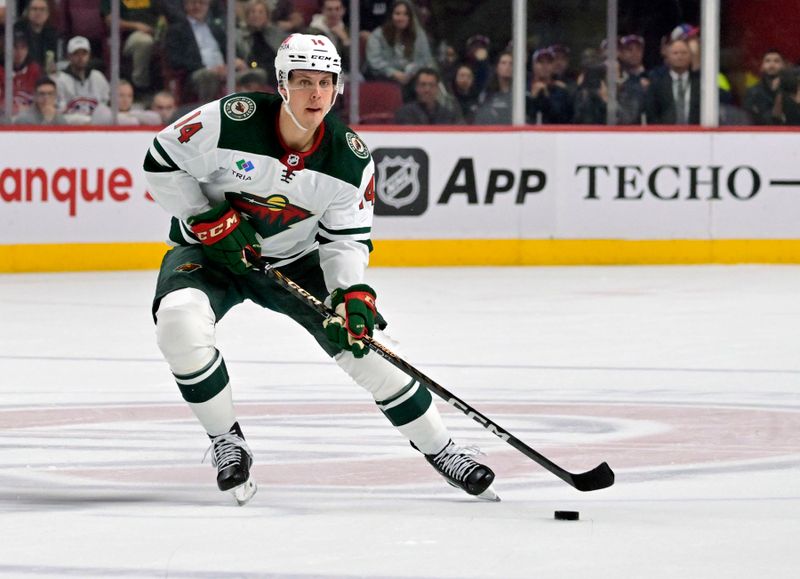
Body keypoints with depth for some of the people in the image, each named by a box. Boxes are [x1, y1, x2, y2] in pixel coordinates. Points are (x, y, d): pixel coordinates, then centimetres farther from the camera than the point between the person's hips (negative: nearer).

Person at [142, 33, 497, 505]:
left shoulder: (351, 159, -15)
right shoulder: (230, 121, -26)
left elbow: (346, 237, -8)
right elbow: (162, 162, -14)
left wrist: (353, 294, -26)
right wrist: (208, 220, -20)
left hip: (294, 260, 2)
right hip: (208, 251, -2)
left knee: (360, 342, -8)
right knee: (179, 323, -33)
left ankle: (440, 449, 11)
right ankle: (226, 442, -12)